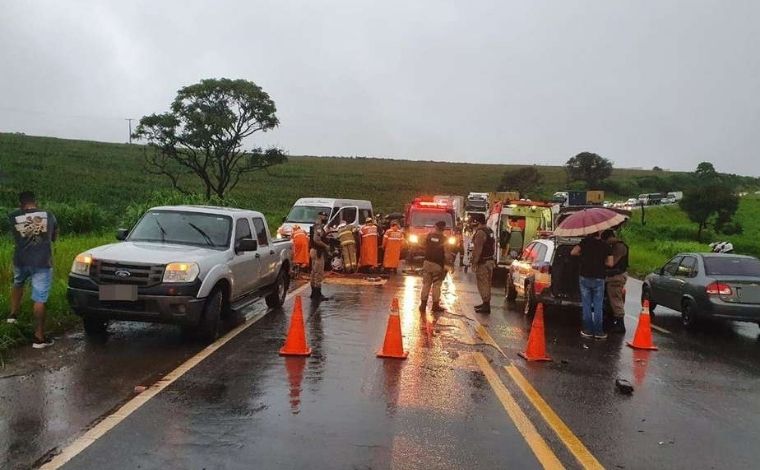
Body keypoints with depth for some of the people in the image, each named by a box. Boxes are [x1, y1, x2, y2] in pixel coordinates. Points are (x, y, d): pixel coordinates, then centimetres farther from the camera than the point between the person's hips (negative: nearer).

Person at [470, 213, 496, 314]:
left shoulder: (480, 233, -18)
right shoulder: (490, 232, 13)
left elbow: (478, 249, -21)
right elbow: (493, 248, 19)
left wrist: (474, 262, -18)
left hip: (483, 262, -10)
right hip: (490, 260, 10)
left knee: (483, 284, -6)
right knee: (487, 283, 16)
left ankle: (486, 306, -5)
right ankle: (486, 303, 25)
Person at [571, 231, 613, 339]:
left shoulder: (585, 242, -4)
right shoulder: (605, 246, -1)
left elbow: (573, 252, -9)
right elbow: (610, 263, -3)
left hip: (585, 277, 0)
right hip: (599, 279, 0)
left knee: (586, 305, 7)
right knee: (598, 306, 6)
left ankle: (588, 330, 9)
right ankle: (598, 331, 7)